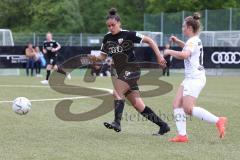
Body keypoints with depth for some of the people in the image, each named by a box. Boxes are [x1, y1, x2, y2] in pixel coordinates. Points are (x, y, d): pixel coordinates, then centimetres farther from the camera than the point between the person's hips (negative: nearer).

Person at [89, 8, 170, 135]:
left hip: (131, 70, -6)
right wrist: (95, 58, -9)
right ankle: (163, 125, 13)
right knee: (138, 105, 4)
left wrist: (159, 56, -11)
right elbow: (103, 57, 13)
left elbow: (149, 40, -6)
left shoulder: (128, 35, -10)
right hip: (121, 72, 6)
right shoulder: (107, 39, 8)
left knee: (117, 91, -27)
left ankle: (117, 122, -31)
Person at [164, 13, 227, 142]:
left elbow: (184, 55, -34)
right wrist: (178, 42, 27)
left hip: (195, 78, -10)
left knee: (188, 109, -15)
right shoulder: (195, 40, 16)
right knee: (177, 104, 2)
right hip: (190, 78, 10)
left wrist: (169, 52, -19)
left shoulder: (192, 41, -14)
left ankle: (218, 121, -9)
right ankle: (182, 135, -3)